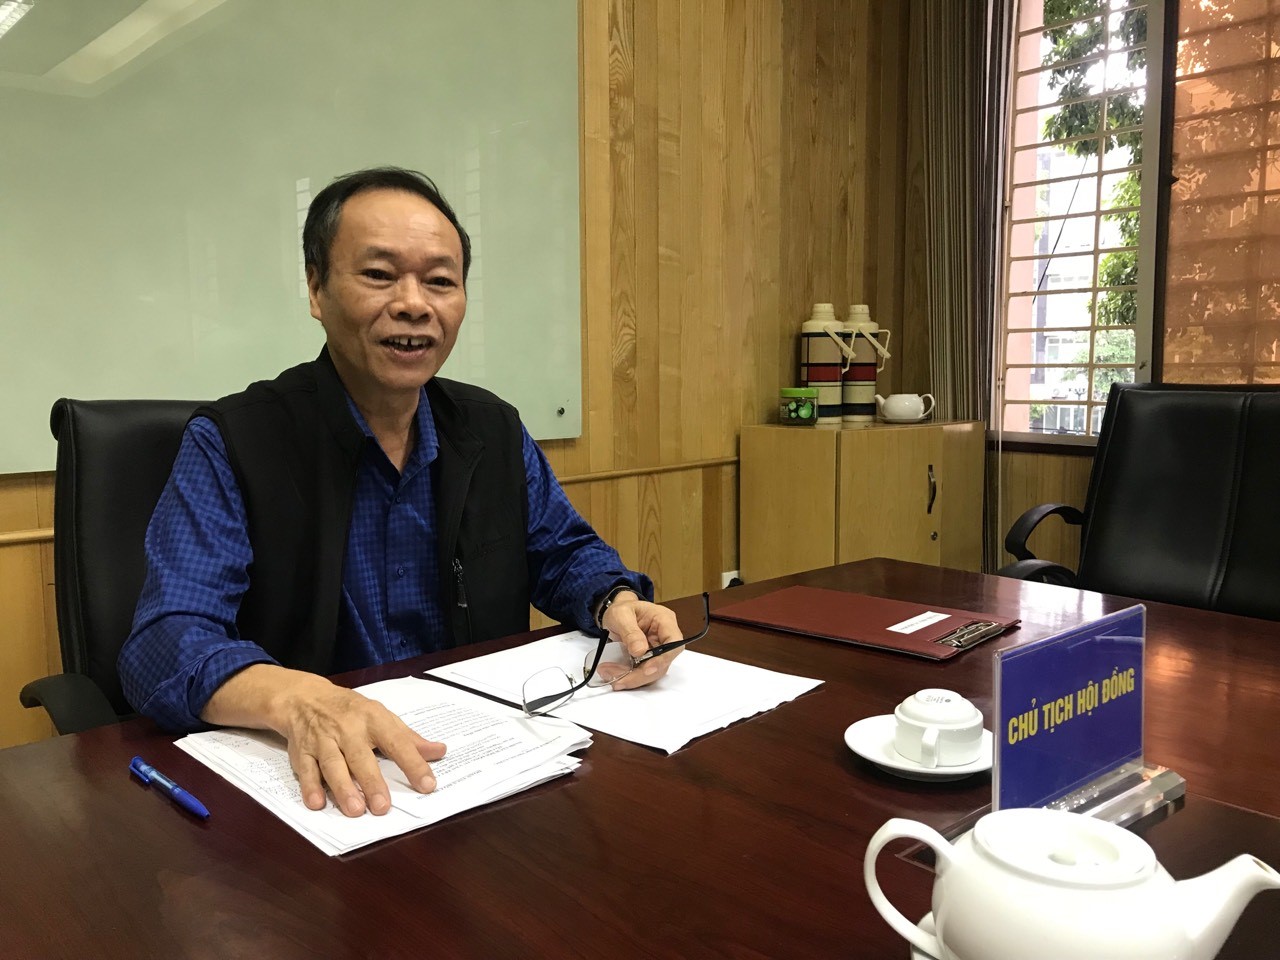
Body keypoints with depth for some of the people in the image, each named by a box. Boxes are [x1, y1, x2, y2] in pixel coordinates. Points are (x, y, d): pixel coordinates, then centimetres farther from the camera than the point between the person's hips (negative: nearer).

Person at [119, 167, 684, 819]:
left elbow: (563, 552, 18)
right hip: (312, 782, -4)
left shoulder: (495, 431, 7)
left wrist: (617, 603, -6)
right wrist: (297, 699, -38)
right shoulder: (228, 446, -8)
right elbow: (165, 644, -18)